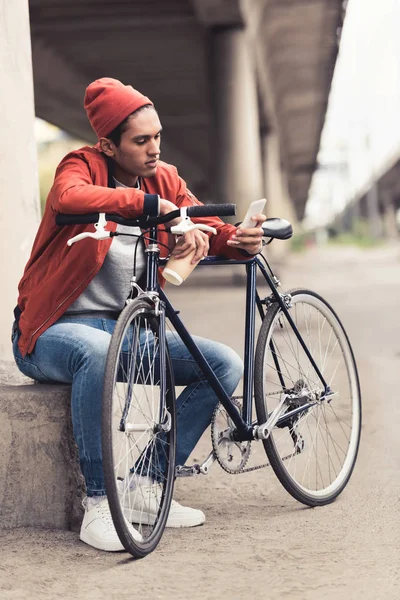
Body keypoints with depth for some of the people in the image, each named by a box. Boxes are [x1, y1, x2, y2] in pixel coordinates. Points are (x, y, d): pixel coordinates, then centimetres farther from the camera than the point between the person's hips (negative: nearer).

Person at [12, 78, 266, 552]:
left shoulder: (164, 179, 7)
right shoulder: (84, 165, -9)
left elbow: (208, 229, -3)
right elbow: (68, 197, -34)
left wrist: (242, 240, -26)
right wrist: (151, 204, -40)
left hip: (127, 330, 6)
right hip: (53, 332, -6)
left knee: (226, 365, -7)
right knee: (99, 351, -41)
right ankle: (99, 504, -29)